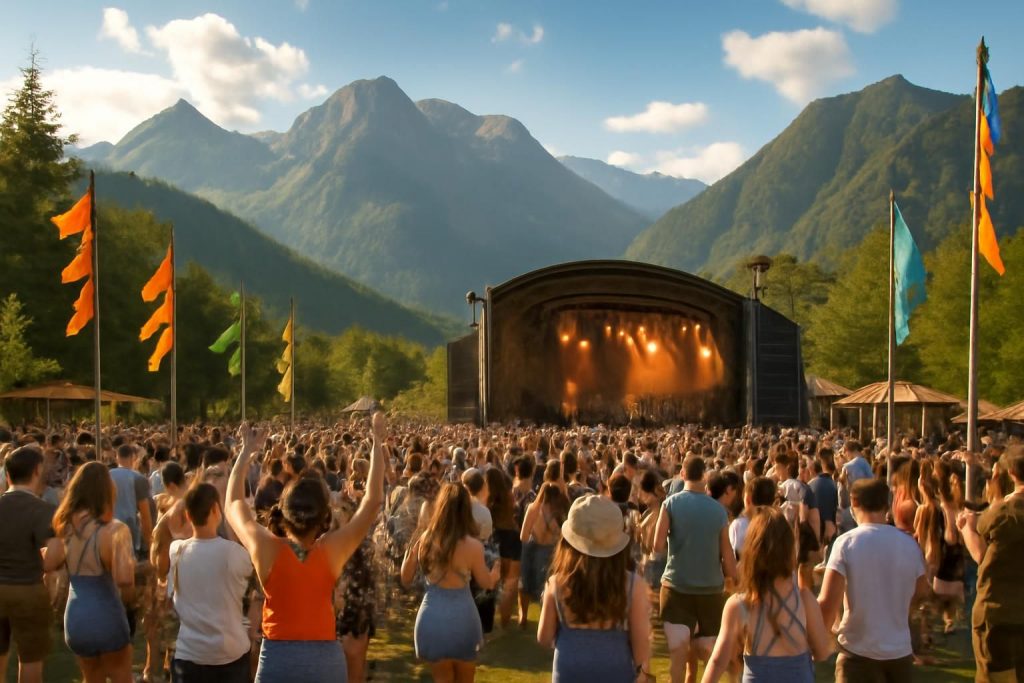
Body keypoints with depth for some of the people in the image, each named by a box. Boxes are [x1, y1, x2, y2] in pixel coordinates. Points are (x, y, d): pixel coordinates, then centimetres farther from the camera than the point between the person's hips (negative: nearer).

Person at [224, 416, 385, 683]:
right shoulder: (332, 550, -9)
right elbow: (373, 500, 2)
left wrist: (247, 451, 17)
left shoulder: (266, 548, -10)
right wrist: (378, 444, 8)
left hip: (277, 659, 0)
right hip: (326, 659, 0)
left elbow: (233, 503, 9)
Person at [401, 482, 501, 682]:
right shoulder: (472, 546, -17)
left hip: (431, 617, 3)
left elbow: (406, 579, 6)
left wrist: (411, 547, 17)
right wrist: (496, 573, 21)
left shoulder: (425, 538, -7)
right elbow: (486, 584, 0)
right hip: (461, 618, -2)